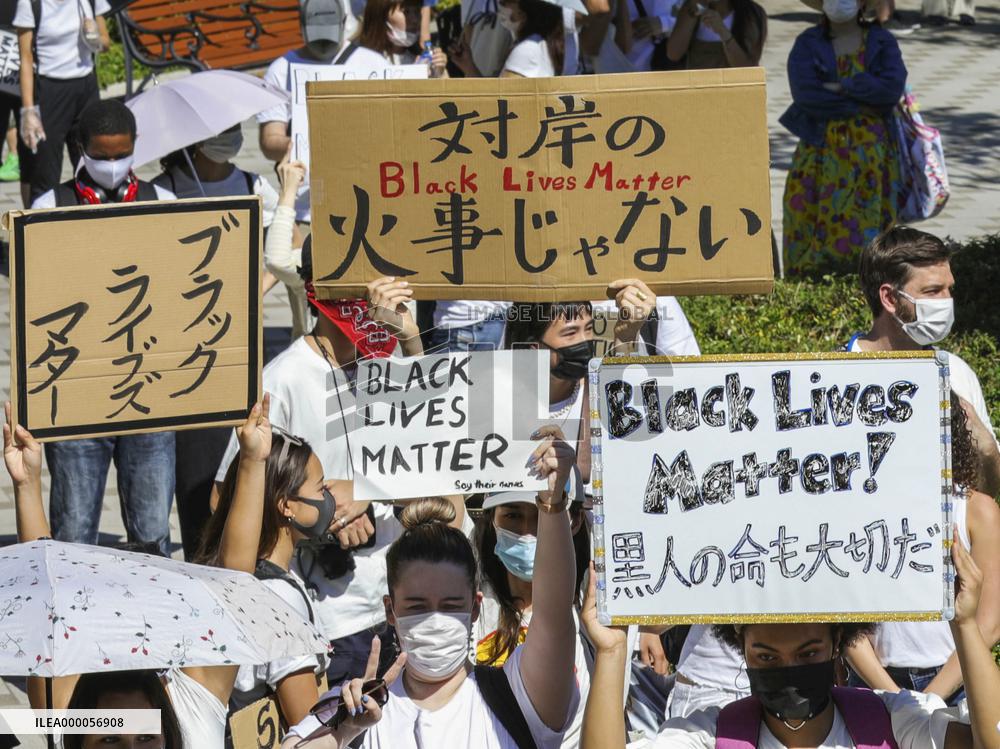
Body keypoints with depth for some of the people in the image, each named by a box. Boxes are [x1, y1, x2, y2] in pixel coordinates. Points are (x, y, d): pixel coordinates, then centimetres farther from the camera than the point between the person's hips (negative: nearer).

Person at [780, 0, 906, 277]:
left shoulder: (882, 43, 6)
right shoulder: (807, 45, 4)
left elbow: (892, 88, -10)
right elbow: (805, 95, -12)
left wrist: (840, 88, -13)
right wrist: (863, 101, -12)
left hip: (870, 156, 0)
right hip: (821, 153, 0)